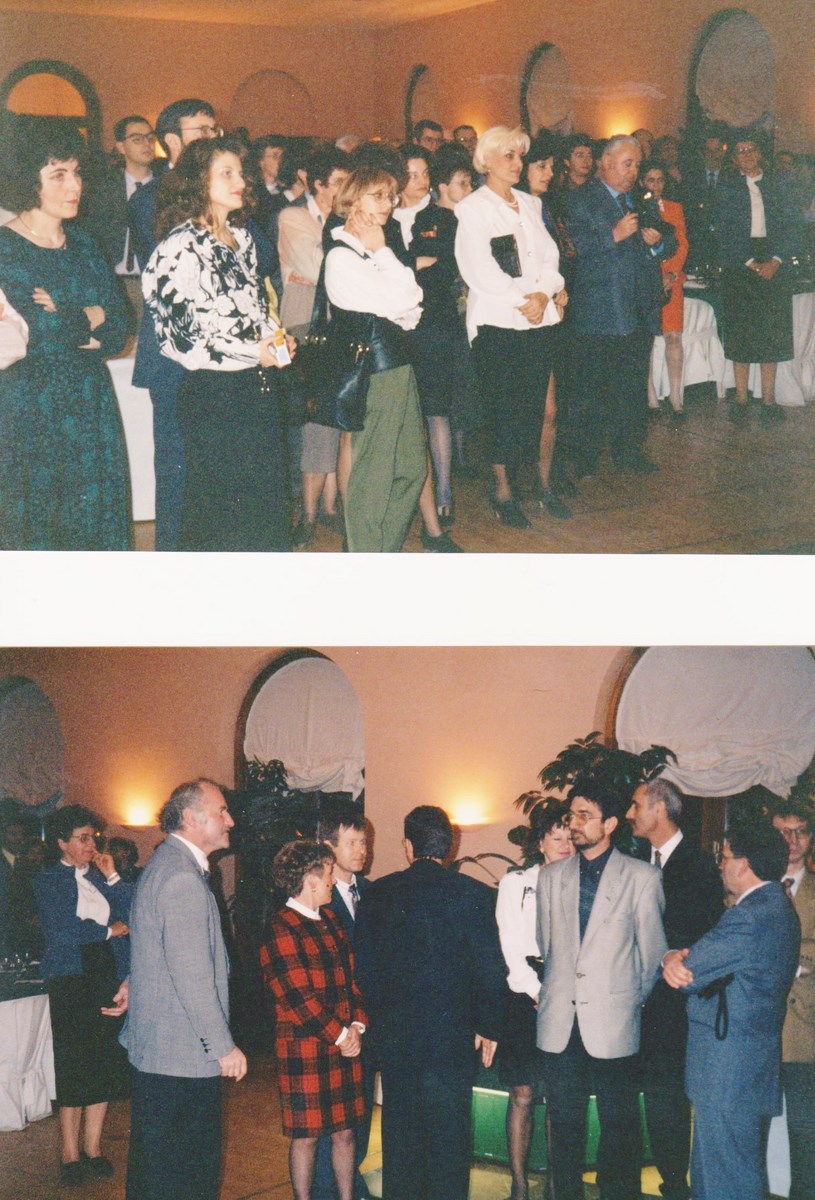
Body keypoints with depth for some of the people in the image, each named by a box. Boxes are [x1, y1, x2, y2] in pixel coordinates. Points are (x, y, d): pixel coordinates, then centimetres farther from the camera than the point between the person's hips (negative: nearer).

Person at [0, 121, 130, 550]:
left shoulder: (82, 244, 10)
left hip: (91, 401, 6)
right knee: (35, 525, 1)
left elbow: (117, 332, 4)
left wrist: (63, 320, -11)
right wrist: (90, 316, -4)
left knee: (94, 516, 6)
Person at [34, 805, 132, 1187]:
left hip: (109, 977, 5)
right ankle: (71, 1156, 6)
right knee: (73, 1069, -2)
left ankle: (93, 1149, 15)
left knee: (105, 1066, 6)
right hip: (71, 980, -4)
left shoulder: (100, 877, 14)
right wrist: (110, 930, -3)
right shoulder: (47, 881, 1)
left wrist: (112, 876, 1)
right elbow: (63, 930, -11)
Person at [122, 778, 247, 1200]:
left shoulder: (166, 862, 14)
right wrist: (223, 1046, -18)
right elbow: (192, 976, -23)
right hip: (184, 1054, -11)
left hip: (156, 1045, 11)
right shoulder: (182, 879, -21)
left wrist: (137, 984, 38)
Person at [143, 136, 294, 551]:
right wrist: (252, 352, -15)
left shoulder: (240, 238, 12)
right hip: (212, 394, -8)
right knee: (218, 501, 1)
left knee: (265, 493, 12)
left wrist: (275, 336, 3)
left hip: (259, 386, 8)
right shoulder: (180, 247, -14)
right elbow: (178, 335, -17)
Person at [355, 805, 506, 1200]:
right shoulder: (471, 893, -8)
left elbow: (364, 965, 2)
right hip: (452, 1034, -2)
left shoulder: (378, 893, -1)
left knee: (400, 1128, 13)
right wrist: (488, 1027, 3)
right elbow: (491, 967, -7)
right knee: (448, 1134, 5)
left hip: (394, 1033, 2)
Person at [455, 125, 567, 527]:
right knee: (503, 408, -4)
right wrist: (522, 299, -13)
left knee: (534, 404, 4)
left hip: (538, 318, 5)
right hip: (497, 321, -5)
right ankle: (502, 491, 3)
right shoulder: (472, 208, -2)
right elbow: (479, 270, -11)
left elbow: (549, 255, 12)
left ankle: (541, 477, 10)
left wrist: (544, 293, -7)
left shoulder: (529, 204, 17)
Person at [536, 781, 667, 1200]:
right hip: (560, 1022, 3)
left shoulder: (642, 877, -2)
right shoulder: (551, 878, 9)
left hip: (613, 1023, -3)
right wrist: (551, 991, 14)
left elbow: (652, 950, 3)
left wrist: (635, 1000, 9)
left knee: (619, 1125, 3)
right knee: (564, 1123, 9)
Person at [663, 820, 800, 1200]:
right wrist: (678, 958, -10)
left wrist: (671, 958, 2)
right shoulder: (776, 907, 13)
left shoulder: (751, 917, -21)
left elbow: (686, 973, -19)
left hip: (728, 1074, -10)